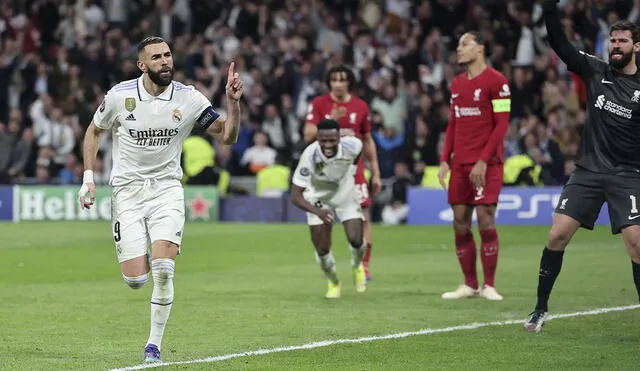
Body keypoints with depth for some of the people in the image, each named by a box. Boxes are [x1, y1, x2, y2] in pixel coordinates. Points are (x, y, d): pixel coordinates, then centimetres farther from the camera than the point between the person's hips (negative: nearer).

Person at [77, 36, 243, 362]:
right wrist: (88, 177, 4)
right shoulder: (120, 96, -6)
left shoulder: (188, 99, -6)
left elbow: (228, 136, -4)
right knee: (136, 280, -8)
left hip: (166, 188, 0)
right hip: (127, 190, 0)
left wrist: (233, 102, -21)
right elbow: (94, 131, 11)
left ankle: (154, 343, -2)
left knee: (163, 271, -19)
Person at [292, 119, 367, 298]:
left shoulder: (351, 146, -30)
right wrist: (317, 211, -51)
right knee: (322, 250, -3)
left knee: (356, 240, -11)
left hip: (346, 194, 1)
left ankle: (357, 266, 27)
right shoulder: (310, 156, -37)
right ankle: (333, 283, 29)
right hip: (318, 198, -1)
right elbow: (295, 196, -36)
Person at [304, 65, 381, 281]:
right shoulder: (318, 104, 0)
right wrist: (331, 121, -22)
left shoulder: (360, 106, 6)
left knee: (363, 216, -8)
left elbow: (368, 141, 13)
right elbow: (308, 135, -7)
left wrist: (375, 173, 11)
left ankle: (364, 266, -1)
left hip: (353, 169, 1)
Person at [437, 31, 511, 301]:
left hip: (486, 164, -7)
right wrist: (445, 160, 10)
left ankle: (489, 285, -1)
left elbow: (501, 125, -10)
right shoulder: (456, 84, 16)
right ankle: (469, 285, 11)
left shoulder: (495, 81, -6)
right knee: (460, 224, 4)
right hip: (460, 164, 7)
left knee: (485, 221, -9)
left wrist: (483, 161, -15)